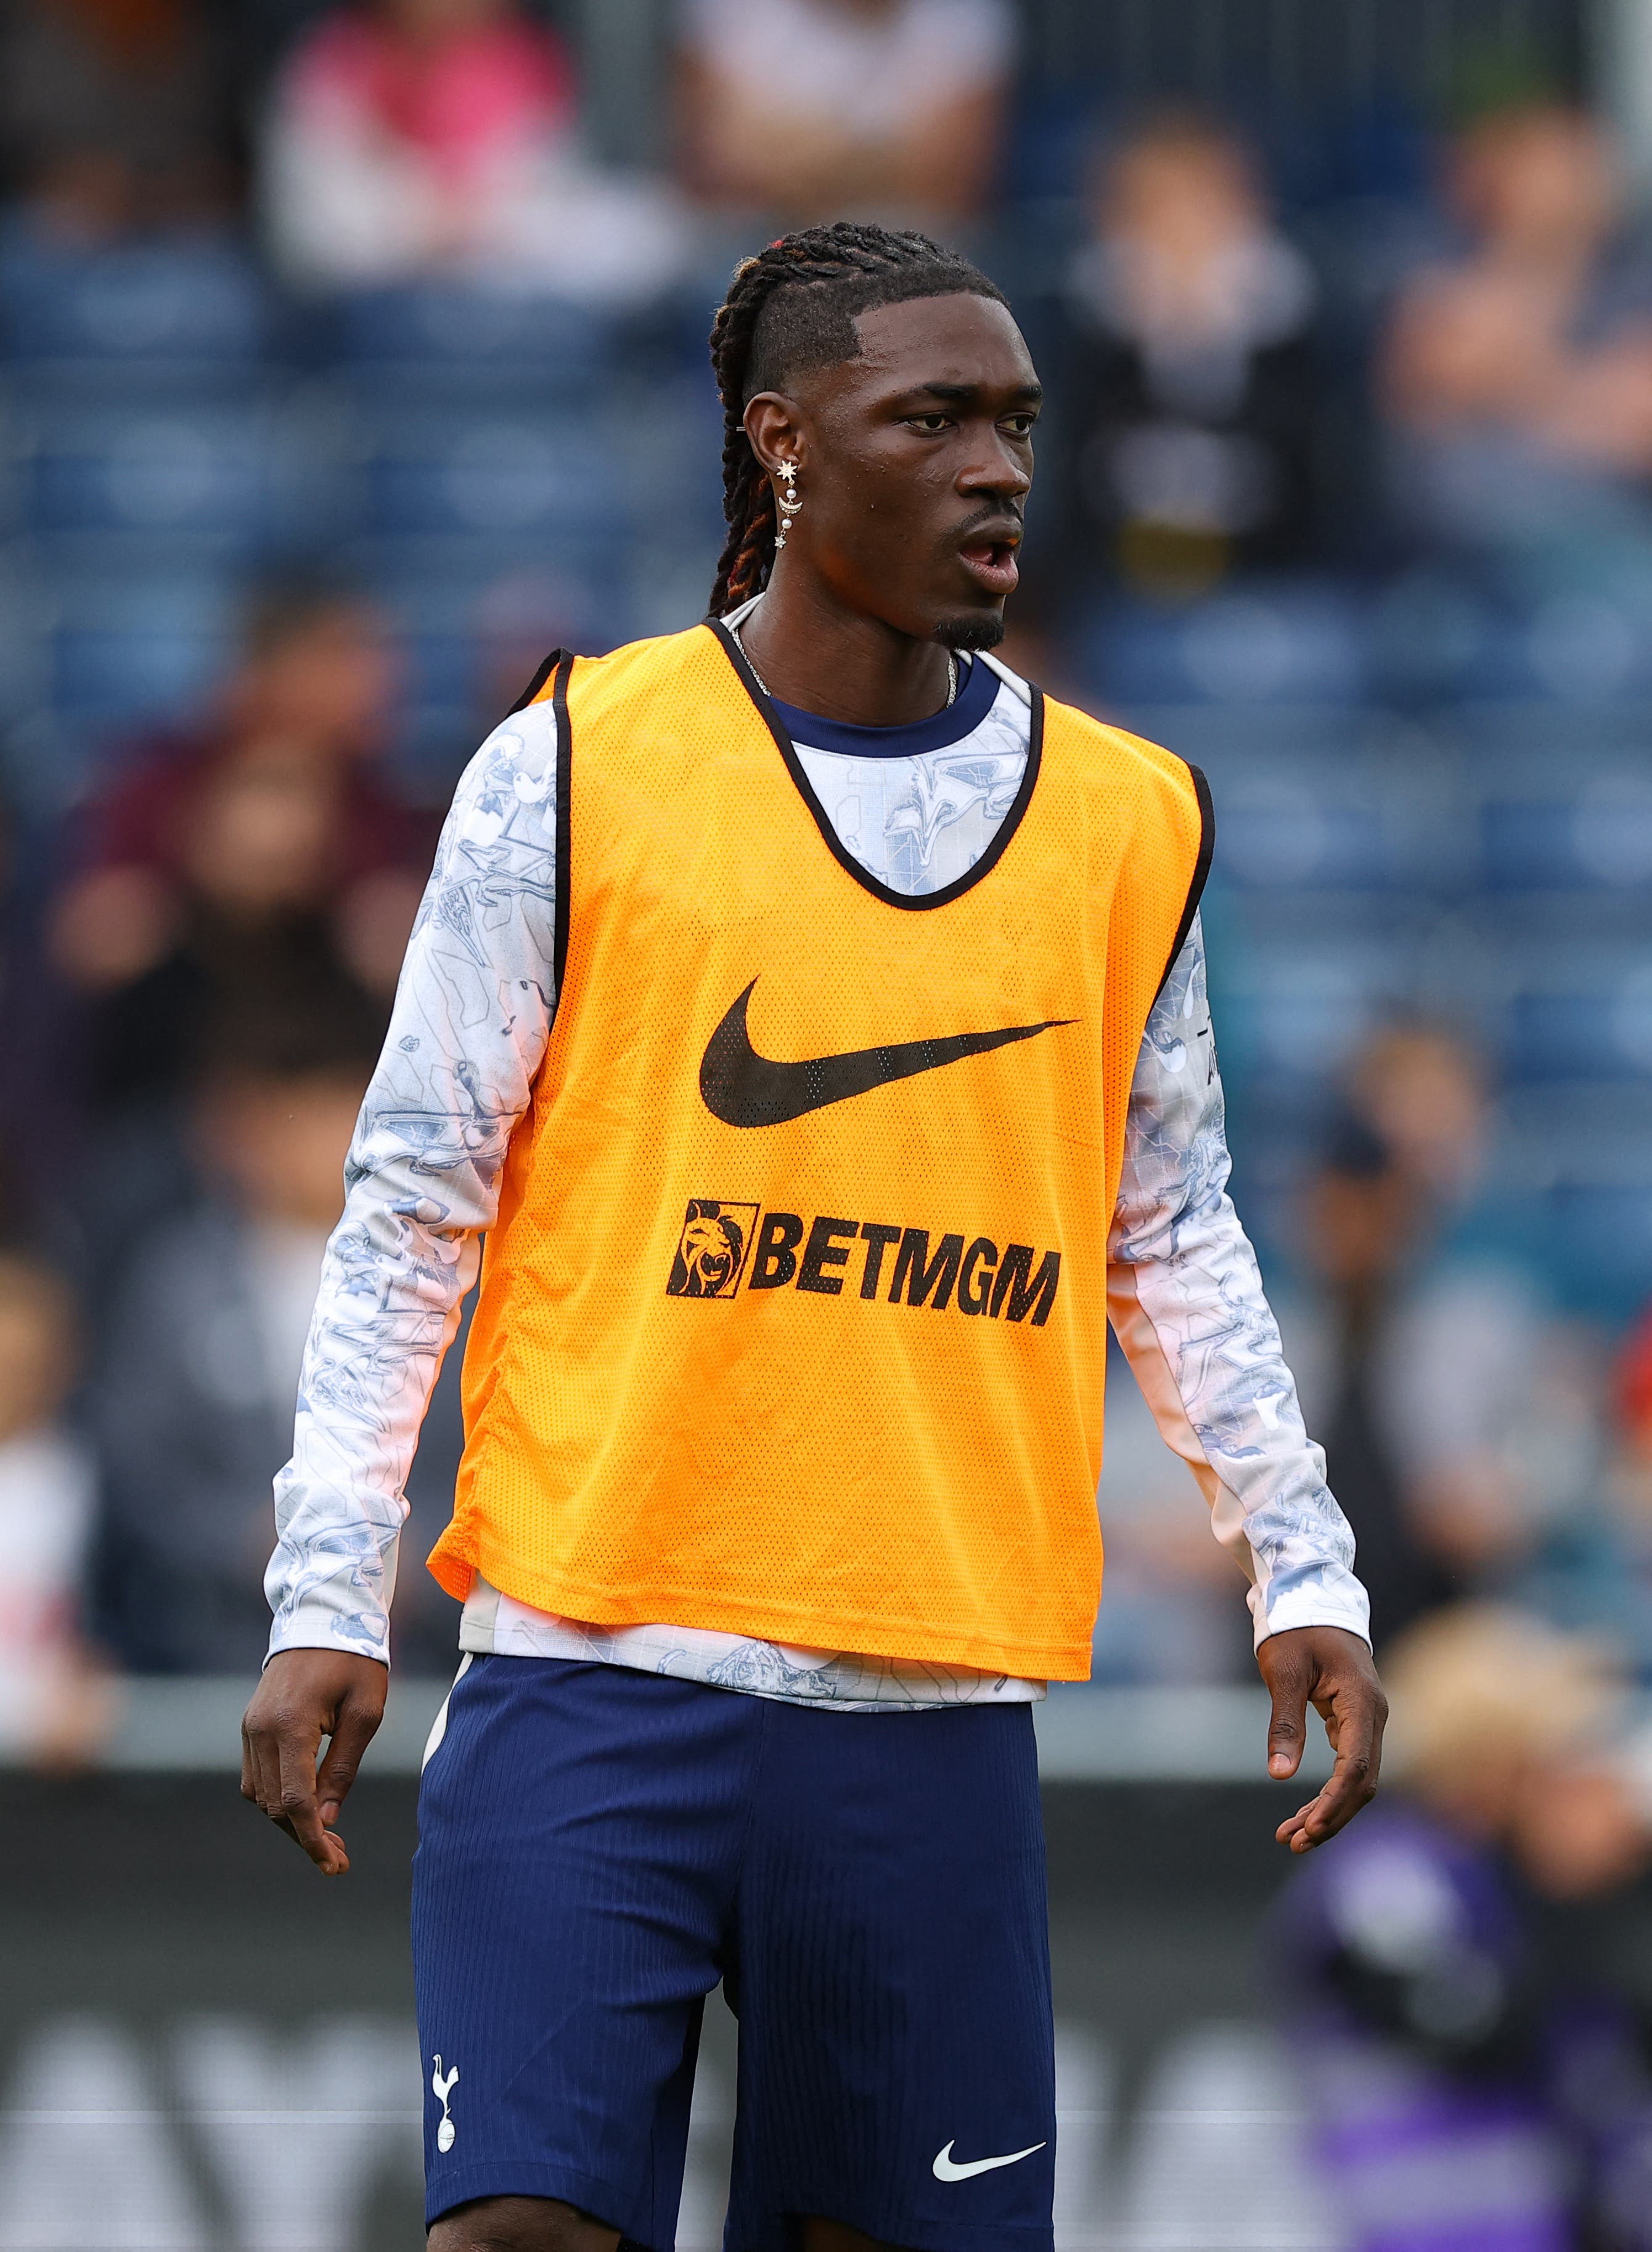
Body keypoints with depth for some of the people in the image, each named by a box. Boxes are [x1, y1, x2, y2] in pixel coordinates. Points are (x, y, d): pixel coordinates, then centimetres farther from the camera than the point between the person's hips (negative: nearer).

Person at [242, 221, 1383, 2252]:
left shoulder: (1127, 826, 8)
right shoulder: (575, 769, -1)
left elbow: (1175, 1239, 19)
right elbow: (412, 1202, 2)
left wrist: (1302, 1573, 12)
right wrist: (325, 1600, -2)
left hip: (937, 1703, 3)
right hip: (592, 1669, -3)